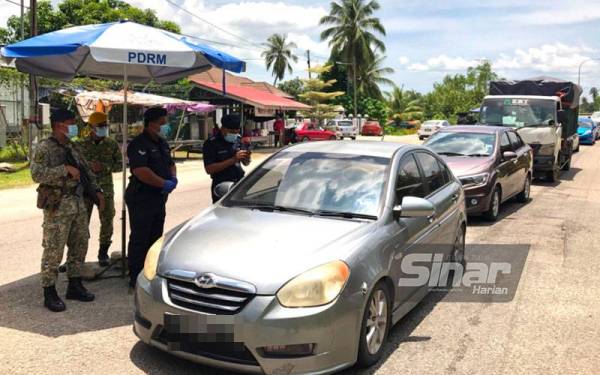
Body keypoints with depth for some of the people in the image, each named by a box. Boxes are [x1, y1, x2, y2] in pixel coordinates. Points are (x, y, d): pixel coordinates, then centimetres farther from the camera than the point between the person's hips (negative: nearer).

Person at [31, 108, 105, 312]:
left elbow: (87, 171, 21)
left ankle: (74, 286, 26)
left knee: (79, 245, 13)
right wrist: (65, 169, -25)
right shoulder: (44, 148, -10)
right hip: (58, 206, -8)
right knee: (53, 250, -2)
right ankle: (49, 293, 9)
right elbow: (36, 173, -23)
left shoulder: (73, 147, 14)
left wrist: (97, 190, 12)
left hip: (78, 203, 8)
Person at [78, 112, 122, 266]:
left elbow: (120, 165, 3)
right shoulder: (82, 145, 1)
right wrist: (90, 165, -15)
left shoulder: (112, 144, 4)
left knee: (107, 221, 4)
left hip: (106, 189, 1)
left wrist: (104, 167, -14)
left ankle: (103, 253, 19)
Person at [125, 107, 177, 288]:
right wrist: (164, 184, -21)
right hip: (141, 200, -9)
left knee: (155, 237, 15)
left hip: (159, 198, 9)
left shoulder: (162, 143, 14)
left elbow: (170, 164, 24)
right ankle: (135, 277, 6)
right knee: (139, 239, -2)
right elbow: (140, 171, -27)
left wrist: (173, 178, 2)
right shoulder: (139, 144, -15)